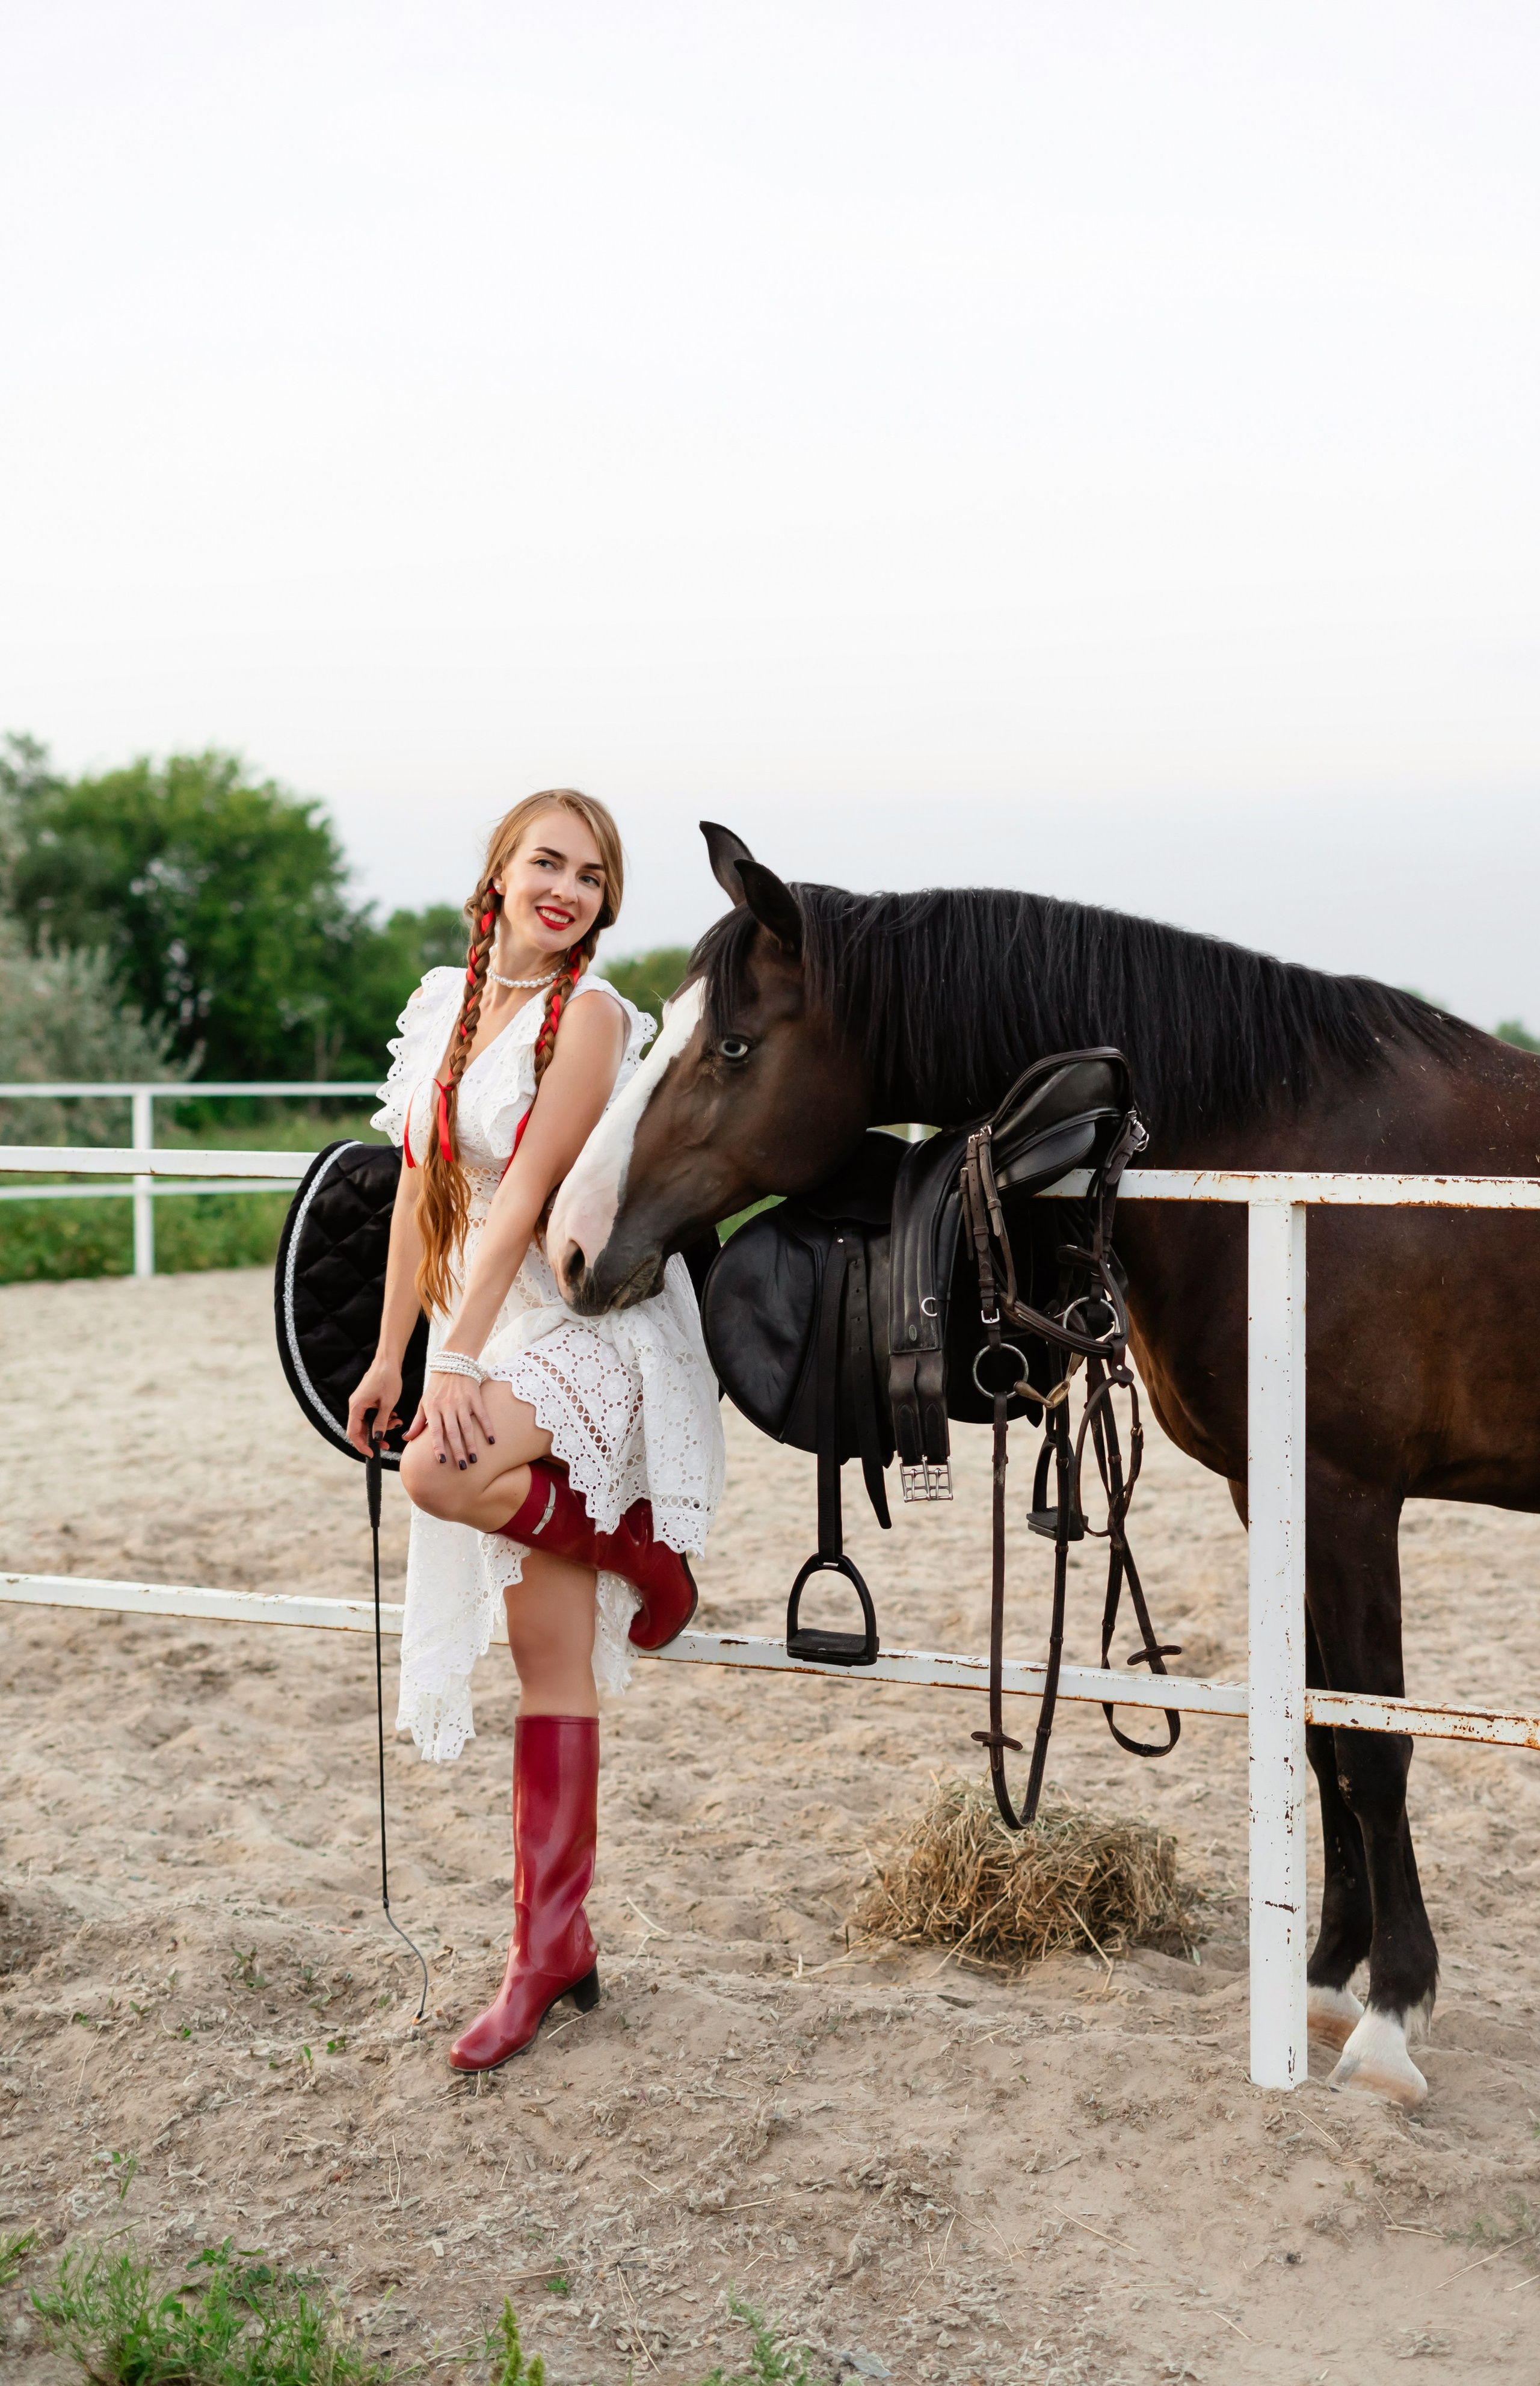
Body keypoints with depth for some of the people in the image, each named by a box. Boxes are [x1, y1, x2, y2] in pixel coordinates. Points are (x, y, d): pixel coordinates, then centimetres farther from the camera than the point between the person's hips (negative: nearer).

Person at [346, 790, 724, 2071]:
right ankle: (552, 1946, 13)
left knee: (441, 1472, -35)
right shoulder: (446, 1003, 10)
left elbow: (524, 1197, -17)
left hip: (590, 1319, -6)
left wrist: (460, 1360, -22)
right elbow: (421, 1191, 14)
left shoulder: (589, 1016, -9)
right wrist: (392, 1352, 14)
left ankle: (642, 1555, -5)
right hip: (495, 1329, 6)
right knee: (550, 1663, 7)